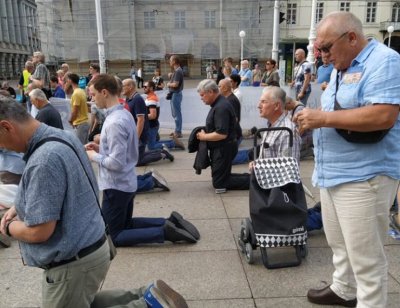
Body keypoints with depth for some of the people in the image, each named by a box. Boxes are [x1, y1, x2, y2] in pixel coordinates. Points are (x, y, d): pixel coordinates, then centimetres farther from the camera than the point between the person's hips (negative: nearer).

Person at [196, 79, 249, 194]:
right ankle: (250, 178, 16)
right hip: (220, 147, 10)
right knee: (218, 177, 19)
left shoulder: (221, 107, -24)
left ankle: (251, 181, 3)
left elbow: (221, 134, -30)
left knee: (219, 184, -1)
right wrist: (205, 132, 4)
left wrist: (204, 137, -16)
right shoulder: (218, 104, 8)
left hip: (224, 148, -10)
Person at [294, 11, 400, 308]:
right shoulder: (342, 69, 16)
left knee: (364, 255, 1)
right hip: (332, 173, 10)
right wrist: (313, 119, 4)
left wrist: (324, 118, -23)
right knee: (339, 244, 22)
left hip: (363, 176, -9)